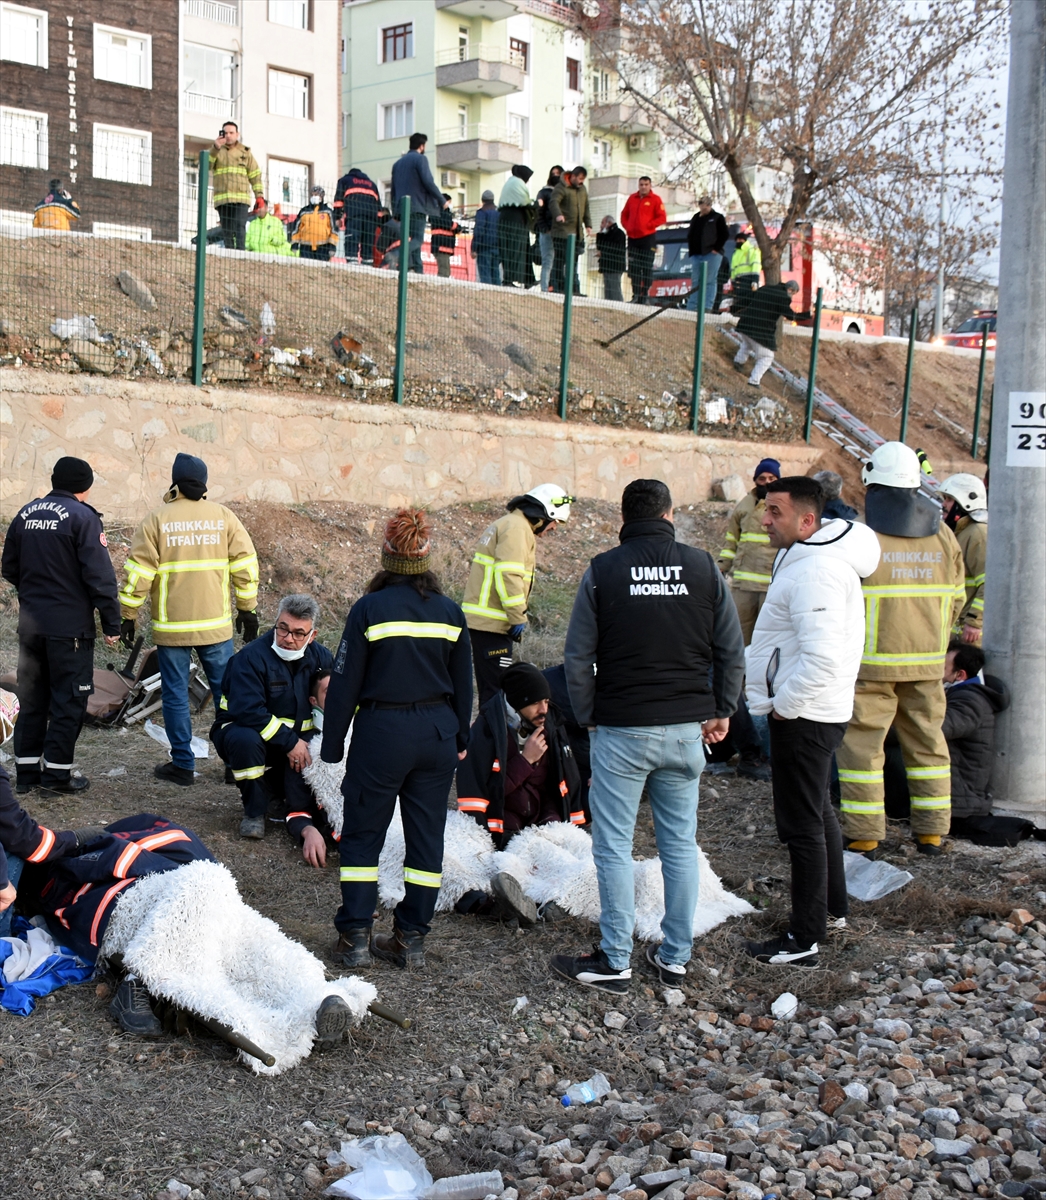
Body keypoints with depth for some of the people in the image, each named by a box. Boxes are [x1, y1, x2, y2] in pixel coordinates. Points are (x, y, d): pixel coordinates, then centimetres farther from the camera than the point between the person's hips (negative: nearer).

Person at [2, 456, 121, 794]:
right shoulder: (82, 517, -12)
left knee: (31, 697, 14)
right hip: (70, 625, -6)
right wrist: (112, 623, -10)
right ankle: (57, 772, 5)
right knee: (69, 700, 3)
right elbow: (100, 576, -16)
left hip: (30, 623, 6)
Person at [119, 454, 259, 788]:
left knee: (175, 695, 7)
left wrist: (128, 617, 3)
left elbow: (138, 573, -4)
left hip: (172, 627, -2)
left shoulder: (157, 519, -3)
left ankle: (183, 765, 10)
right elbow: (245, 566, 2)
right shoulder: (224, 517, 2)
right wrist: (248, 610, 10)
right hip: (216, 624, 2)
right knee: (227, 692, 10)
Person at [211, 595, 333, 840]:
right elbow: (248, 711, -31)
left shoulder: (321, 658, -3)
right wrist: (289, 742, -31)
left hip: (295, 738, 4)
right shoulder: (251, 657, -22)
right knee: (246, 740, -38)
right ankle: (254, 812, -14)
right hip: (243, 728, -4)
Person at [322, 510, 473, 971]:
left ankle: (355, 938, 11)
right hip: (437, 734, 4)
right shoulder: (450, 612, 2)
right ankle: (412, 939, 17)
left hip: (381, 732, -3)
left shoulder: (370, 609, -9)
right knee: (426, 836, 11)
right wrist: (459, 739, 22)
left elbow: (344, 683, -7)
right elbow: (463, 684, 10)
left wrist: (332, 744, 1)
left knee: (362, 834, 9)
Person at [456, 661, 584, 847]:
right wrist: (525, 760, -16)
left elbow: (564, 785, 12)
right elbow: (478, 790, -16)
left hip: (543, 830, 4)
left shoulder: (550, 728, 6)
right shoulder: (487, 729, -10)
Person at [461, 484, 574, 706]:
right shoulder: (517, 528, -10)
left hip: (481, 619, 10)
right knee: (496, 688, -8)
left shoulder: (506, 524, 22)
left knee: (493, 686, 15)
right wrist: (518, 617, -18)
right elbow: (508, 574, -22)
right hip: (491, 621, -10)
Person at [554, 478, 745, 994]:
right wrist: (720, 711, 13)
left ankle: (614, 962, 11)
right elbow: (732, 650, 3)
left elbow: (578, 657, -5)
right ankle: (675, 957, 21)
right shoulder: (703, 566, 1)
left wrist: (589, 717, 6)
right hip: (686, 728, 3)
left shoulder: (603, 570, -5)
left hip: (622, 729, -3)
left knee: (613, 846, 6)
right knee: (681, 844, 13)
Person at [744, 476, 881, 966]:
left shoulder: (815, 572, -24)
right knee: (818, 811, 24)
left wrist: (782, 705, -20)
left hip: (803, 718, -11)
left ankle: (804, 940, 7)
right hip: (814, 711, 11)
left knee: (802, 824, -3)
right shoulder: (806, 555, 10)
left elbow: (821, 660, -32)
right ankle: (833, 904, 41)